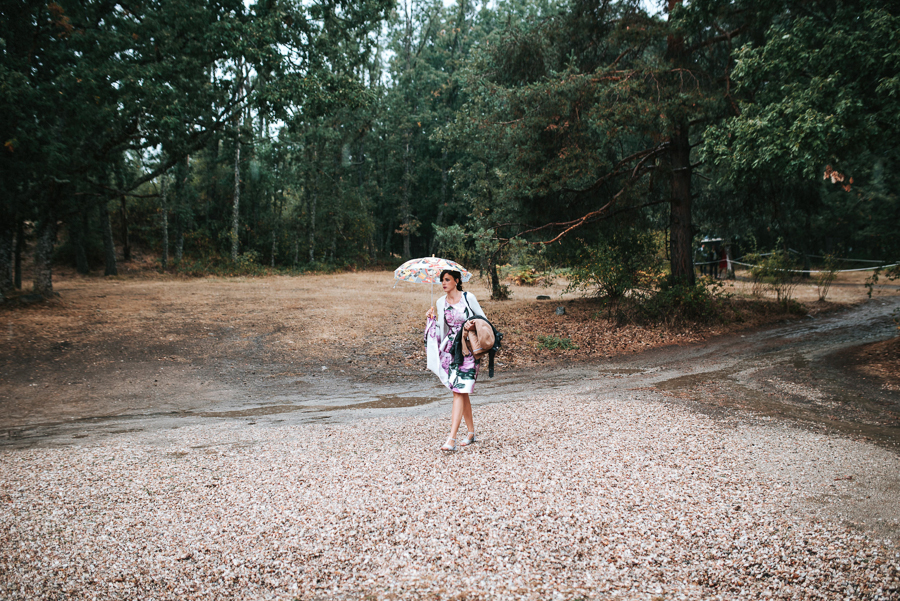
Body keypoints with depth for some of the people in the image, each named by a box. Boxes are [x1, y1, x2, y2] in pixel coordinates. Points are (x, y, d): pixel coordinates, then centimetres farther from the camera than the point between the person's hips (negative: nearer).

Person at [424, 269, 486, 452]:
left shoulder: (468, 298, -4)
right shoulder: (440, 303, 9)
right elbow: (441, 329, 12)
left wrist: (472, 325, -16)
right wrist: (431, 319, -4)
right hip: (450, 350, 5)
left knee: (459, 391, -12)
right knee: (460, 391, 10)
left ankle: (451, 440, -16)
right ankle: (471, 432, 25)